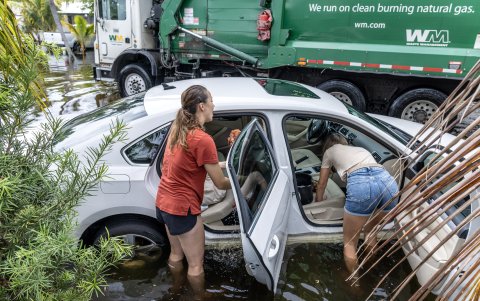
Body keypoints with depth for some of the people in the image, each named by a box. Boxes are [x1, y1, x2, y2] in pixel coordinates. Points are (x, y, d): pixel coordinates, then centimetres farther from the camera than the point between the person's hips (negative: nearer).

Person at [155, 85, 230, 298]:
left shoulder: (178, 128, 2)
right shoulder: (203, 140, -24)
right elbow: (220, 183, -15)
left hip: (164, 202, 9)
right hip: (182, 208, -9)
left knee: (176, 253, 28)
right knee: (196, 264, 12)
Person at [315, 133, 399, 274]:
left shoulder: (330, 151, 31)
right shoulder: (361, 149, 42)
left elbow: (321, 184, 41)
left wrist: (318, 200, 61)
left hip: (361, 185, -5)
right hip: (388, 182, 6)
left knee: (349, 243, 16)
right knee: (370, 231, 32)